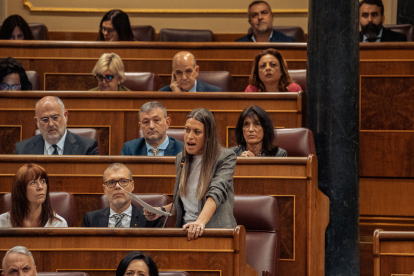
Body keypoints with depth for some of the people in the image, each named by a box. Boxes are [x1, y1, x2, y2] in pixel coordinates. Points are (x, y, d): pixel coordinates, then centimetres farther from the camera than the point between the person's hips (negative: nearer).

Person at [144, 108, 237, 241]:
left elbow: (217, 192, -18)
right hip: (186, 230, 5)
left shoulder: (226, 157, -2)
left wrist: (200, 221, -33)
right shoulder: (181, 159, 17)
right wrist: (163, 210, 10)